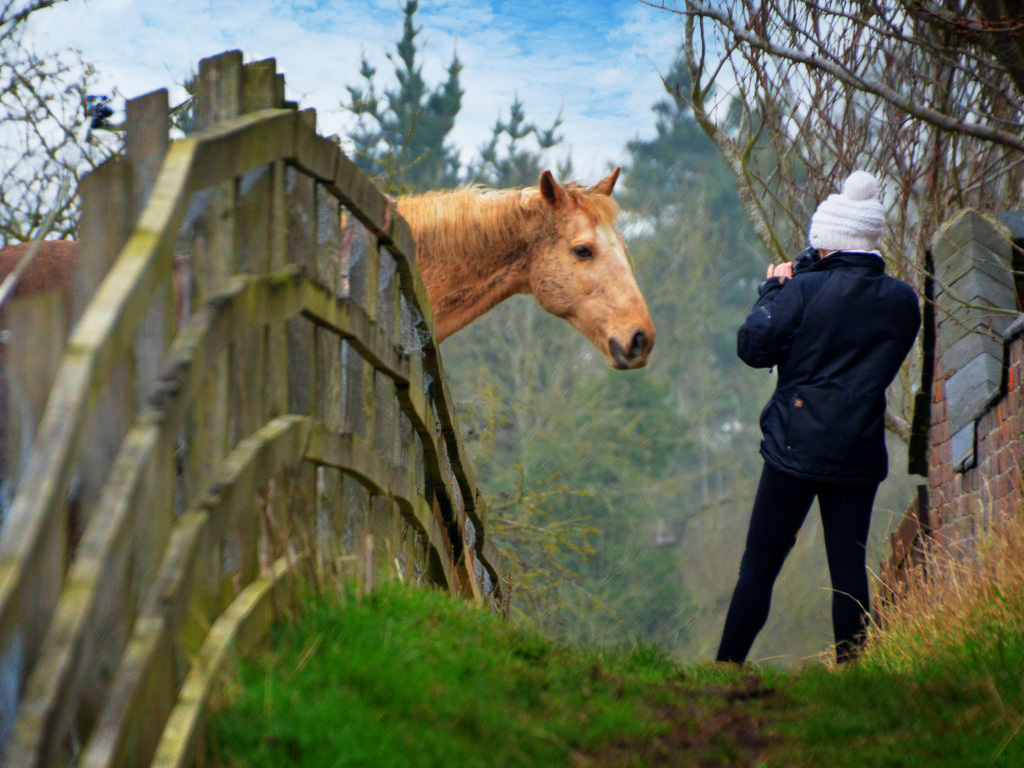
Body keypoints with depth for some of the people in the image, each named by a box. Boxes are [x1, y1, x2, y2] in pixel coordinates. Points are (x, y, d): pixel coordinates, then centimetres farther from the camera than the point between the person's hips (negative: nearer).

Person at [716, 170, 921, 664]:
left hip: (797, 448, -3)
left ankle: (725, 670, 7)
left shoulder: (804, 290, -12)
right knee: (849, 567, 7)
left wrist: (773, 288, 6)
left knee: (759, 566, 4)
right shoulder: (903, 301, 1)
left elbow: (753, 347, -6)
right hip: (861, 455, 3)